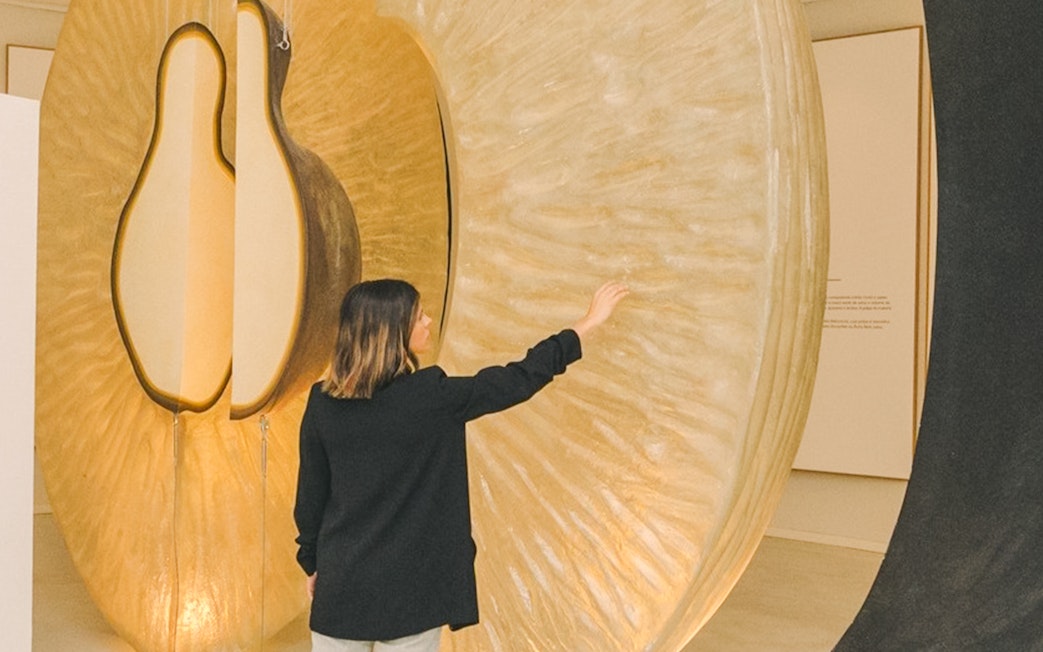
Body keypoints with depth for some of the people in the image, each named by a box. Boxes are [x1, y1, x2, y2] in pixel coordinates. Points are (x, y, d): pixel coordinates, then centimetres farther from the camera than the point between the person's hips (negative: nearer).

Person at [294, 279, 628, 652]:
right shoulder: (433, 396, -15)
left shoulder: (322, 404, -4)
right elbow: (521, 378, -6)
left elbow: (310, 495, 4)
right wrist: (589, 322, 4)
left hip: (340, 584, 4)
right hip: (408, 589, -3)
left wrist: (312, 563, 19)